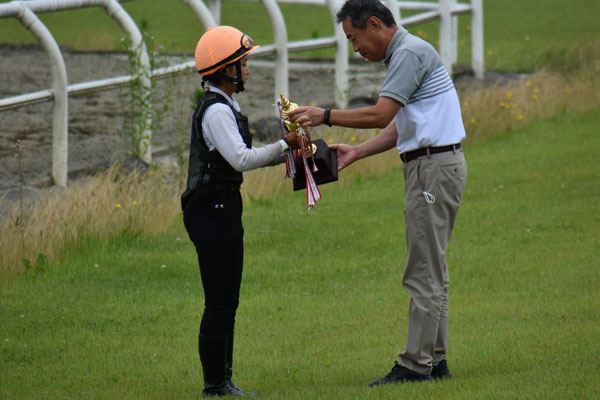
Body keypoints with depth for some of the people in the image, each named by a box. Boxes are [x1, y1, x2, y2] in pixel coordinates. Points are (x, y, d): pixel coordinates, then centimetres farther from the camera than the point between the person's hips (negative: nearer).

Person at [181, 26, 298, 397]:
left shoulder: (226, 108, 18)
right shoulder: (216, 111, -15)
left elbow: (242, 158, 20)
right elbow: (241, 159, -22)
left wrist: (283, 154, 10)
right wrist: (283, 145, -16)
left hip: (223, 210, 11)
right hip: (213, 210, -11)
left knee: (227, 301, 13)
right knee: (220, 302, -8)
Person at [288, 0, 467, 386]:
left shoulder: (410, 53, -14)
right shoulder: (403, 54, 20)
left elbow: (380, 115, -21)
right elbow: (400, 128, 21)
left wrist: (325, 116, -13)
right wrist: (356, 152, 14)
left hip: (435, 166, -11)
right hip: (427, 166, 11)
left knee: (424, 271, -9)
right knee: (430, 268, 12)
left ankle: (416, 364, -9)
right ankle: (435, 358, 14)